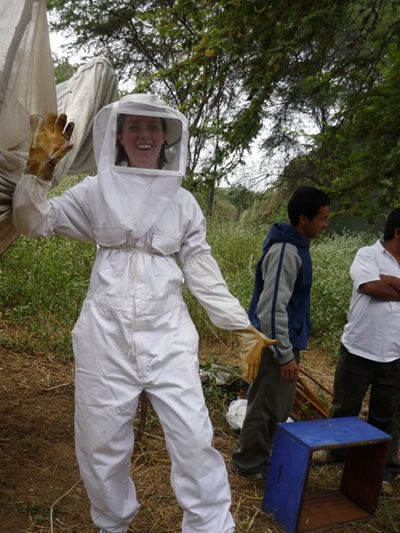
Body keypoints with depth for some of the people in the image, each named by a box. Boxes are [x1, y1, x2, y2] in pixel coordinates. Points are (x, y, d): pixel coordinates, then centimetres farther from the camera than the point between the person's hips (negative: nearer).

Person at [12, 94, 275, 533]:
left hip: (167, 334, 0)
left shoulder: (182, 201, 9)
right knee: (102, 445, 11)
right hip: (107, 333, 0)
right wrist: (40, 166, -9)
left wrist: (244, 329, 4)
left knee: (194, 439, -2)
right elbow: (32, 222, 4)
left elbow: (203, 273, 8)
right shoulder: (97, 190, 7)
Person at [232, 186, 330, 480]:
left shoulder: (296, 246, 7)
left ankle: (259, 455, 38)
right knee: (267, 407, 6)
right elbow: (272, 308, -26)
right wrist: (285, 355, -22)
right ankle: (250, 463, 25)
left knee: (279, 406, 21)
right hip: (277, 344, -10)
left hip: (287, 341, 10)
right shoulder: (285, 251, -24)